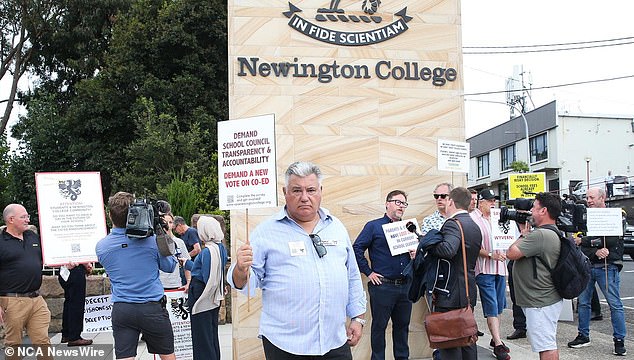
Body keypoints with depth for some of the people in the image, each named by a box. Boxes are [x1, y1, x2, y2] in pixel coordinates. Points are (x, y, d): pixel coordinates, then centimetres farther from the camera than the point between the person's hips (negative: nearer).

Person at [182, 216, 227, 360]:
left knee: (201, 334, 3)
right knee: (213, 333, 18)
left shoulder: (207, 251, -23)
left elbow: (207, 277, -21)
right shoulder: (221, 248, 4)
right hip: (214, 299, 9)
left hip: (201, 294, -9)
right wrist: (187, 263, 25)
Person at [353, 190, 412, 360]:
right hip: (382, 286, -5)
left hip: (405, 286, 5)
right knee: (379, 326, 5)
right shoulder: (374, 226, -3)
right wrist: (368, 272, -9)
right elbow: (357, 248, -7)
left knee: (402, 325, 14)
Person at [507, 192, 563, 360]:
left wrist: (523, 234, -8)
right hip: (547, 299, 11)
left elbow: (511, 253, -22)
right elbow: (532, 247, 19)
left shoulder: (540, 235, -23)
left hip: (540, 303, -11)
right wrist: (525, 232, 9)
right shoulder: (553, 233, 12)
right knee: (549, 345, 19)